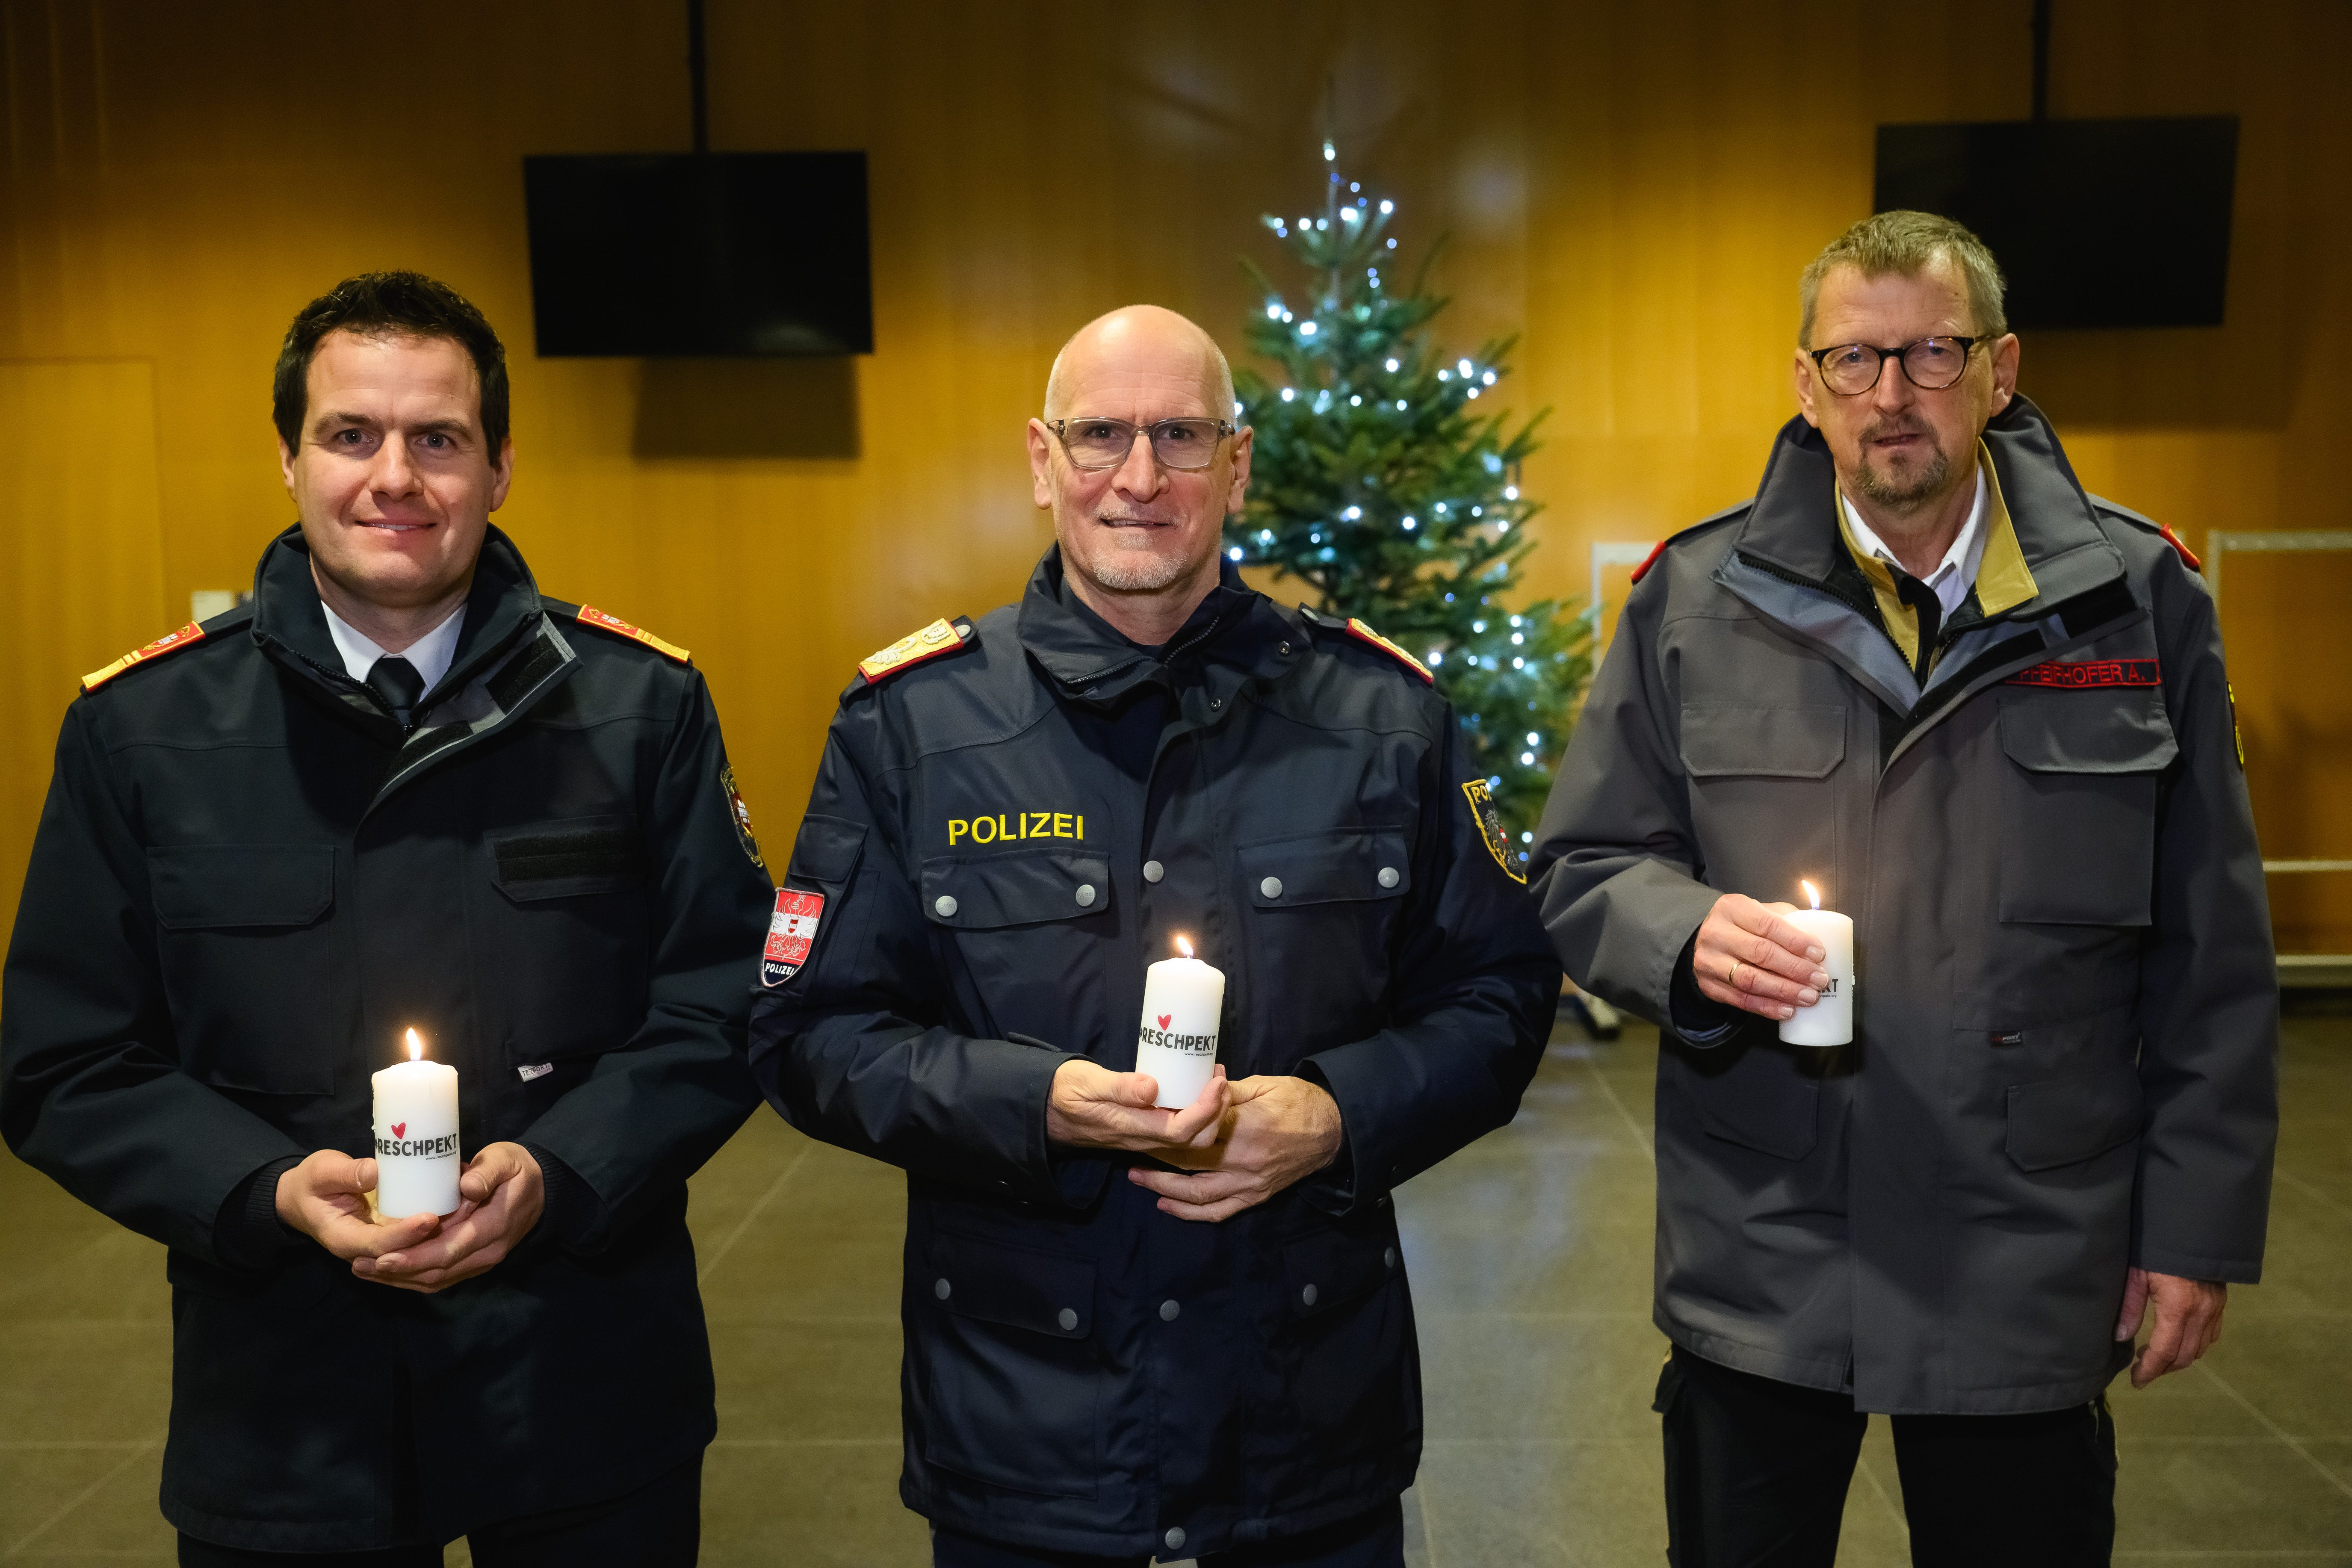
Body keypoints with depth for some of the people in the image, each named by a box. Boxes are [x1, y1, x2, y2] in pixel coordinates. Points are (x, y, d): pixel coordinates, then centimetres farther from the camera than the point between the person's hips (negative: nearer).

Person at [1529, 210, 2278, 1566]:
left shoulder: (2140, 598, 1)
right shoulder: (1693, 597, 0)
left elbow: (2212, 957, 4)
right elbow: (1580, 871, 4)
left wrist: (2201, 1225, 2)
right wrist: (1690, 932, -18)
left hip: (2031, 1283, 0)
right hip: (1757, 1269, 0)